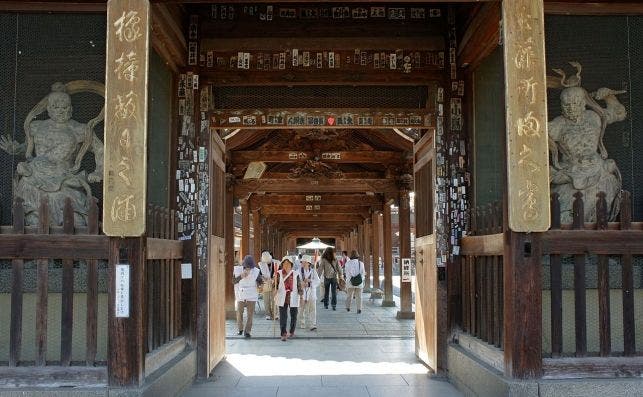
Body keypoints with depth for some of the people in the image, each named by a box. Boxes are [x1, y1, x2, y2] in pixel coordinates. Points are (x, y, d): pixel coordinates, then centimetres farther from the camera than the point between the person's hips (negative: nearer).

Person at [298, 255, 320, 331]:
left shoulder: (313, 271, 5)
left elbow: (317, 282, -3)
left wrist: (310, 281, -16)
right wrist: (302, 284, -20)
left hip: (311, 293, 0)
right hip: (302, 292, 0)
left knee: (312, 309, -5)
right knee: (302, 309, 7)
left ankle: (313, 325, -4)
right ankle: (302, 324, 20)